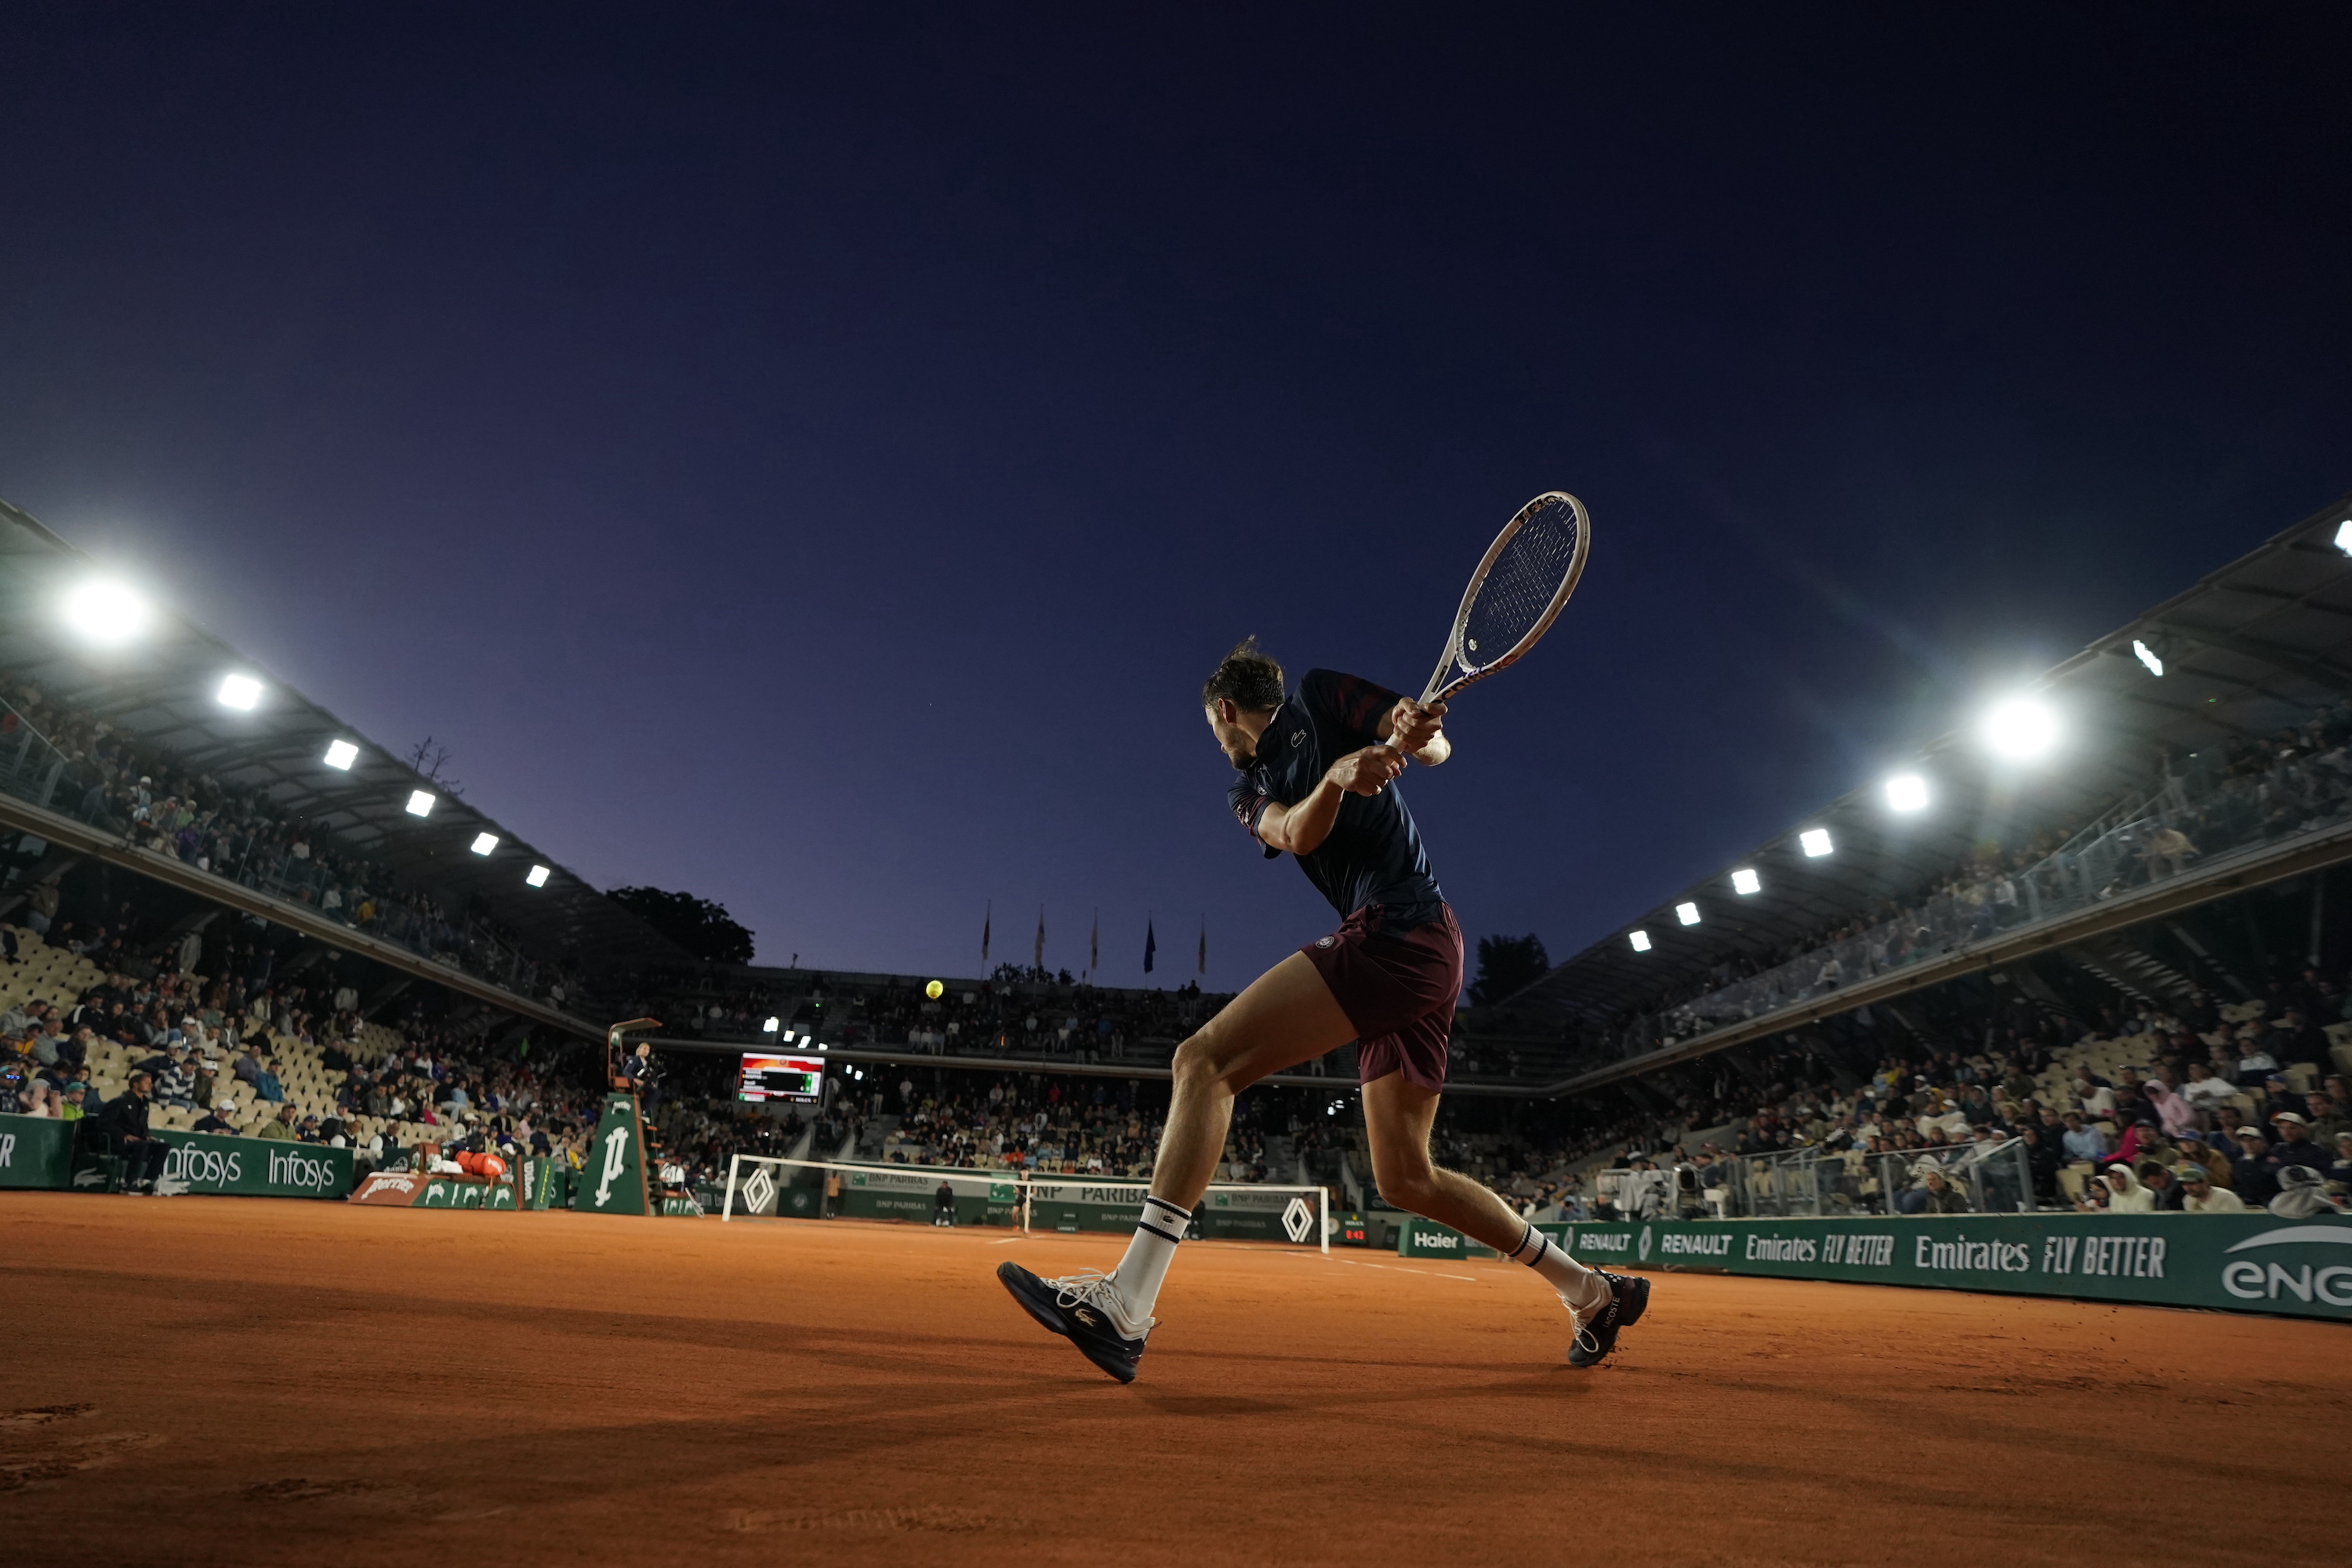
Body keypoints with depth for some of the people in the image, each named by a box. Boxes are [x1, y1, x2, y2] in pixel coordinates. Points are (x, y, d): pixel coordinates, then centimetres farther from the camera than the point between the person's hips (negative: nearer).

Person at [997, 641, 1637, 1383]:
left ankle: (1125, 1304, -24)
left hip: (1398, 926, -9)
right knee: (1404, 1177, 13)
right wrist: (1336, 775, -20)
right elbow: (1296, 835, 0)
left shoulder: (1319, 699, 9)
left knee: (1204, 1060, -17)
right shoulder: (1249, 791, 25)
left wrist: (1417, 732, -24)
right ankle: (1592, 1292, 27)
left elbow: (1437, 747, -1)